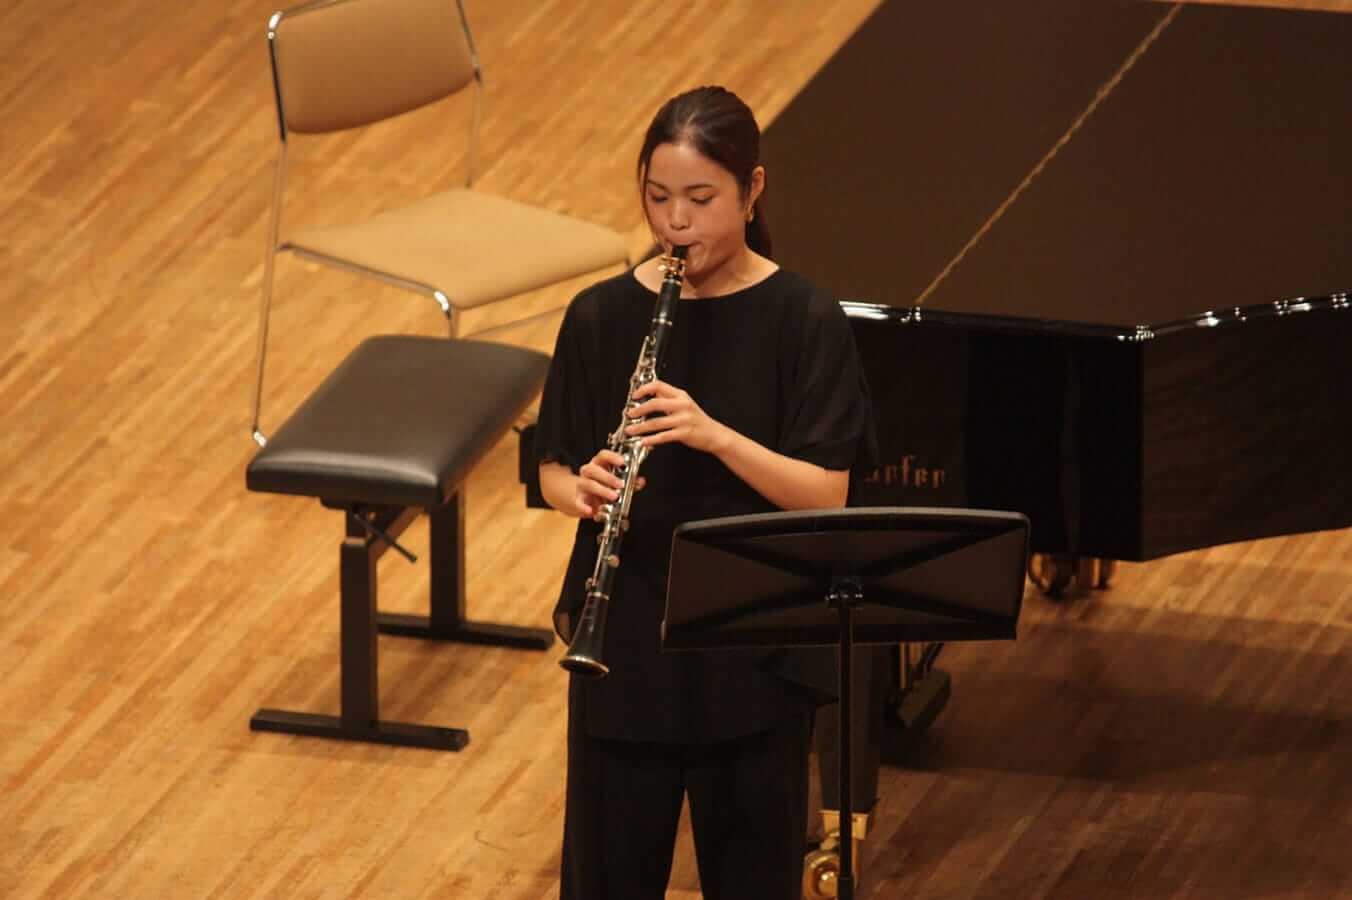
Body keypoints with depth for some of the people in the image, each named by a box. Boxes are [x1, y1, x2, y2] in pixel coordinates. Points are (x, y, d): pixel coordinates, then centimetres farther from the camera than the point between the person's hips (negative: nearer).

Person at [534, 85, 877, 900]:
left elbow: (825, 495, -12)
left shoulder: (802, 320, -8)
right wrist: (581, 490, -19)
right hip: (626, 636, 2)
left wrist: (713, 435, -27)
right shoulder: (603, 316, -2)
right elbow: (554, 467, 4)